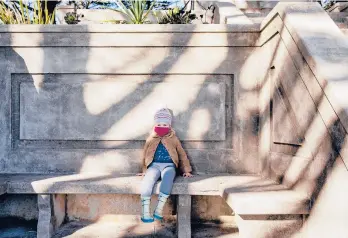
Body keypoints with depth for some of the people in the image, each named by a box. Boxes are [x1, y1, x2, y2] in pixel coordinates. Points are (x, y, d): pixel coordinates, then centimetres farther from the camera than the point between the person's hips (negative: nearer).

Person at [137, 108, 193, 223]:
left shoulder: (173, 139, 13)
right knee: (147, 181, -33)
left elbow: (182, 155, 16)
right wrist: (144, 170, 21)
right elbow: (145, 156, 25)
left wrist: (186, 170, 10)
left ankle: (159, 210, -32)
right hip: (154, 165, 1)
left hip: (169, 166, -1)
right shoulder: (151, 139, 17)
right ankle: (145, 212, -30)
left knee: (167, 179, -38)